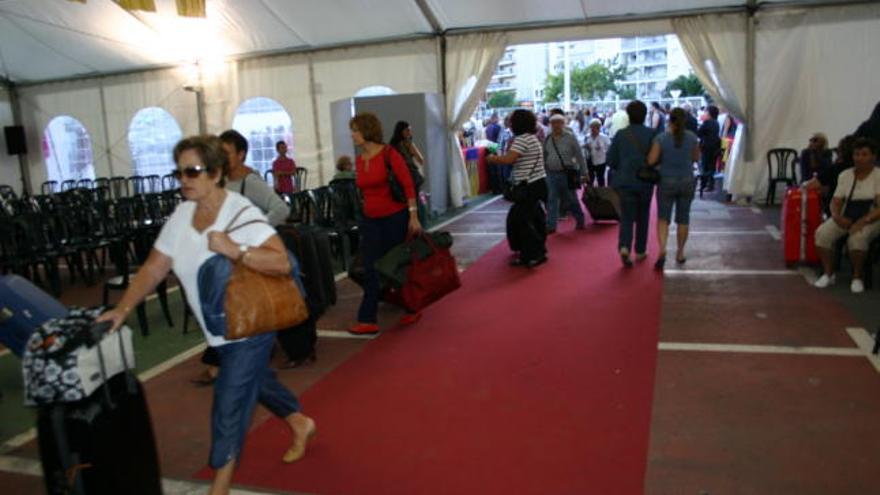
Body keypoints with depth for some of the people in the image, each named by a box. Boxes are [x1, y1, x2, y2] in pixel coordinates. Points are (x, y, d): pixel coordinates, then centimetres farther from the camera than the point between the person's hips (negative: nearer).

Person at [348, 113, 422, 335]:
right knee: (371, 270, 0)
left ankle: (413, 309, 27)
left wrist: (413, 216, -18)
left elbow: (408, 185, -13)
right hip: (371, 220, 5)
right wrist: (367, 212, 17)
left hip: (396, 217, -5)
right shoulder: (359, 160, 7)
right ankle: (367, 320, 3)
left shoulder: (389, 154, -11)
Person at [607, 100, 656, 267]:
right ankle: (640, 251, 23)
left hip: (624, 181, 0)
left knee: (627, 217, 2)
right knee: (642, 217, 15)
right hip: (645, 182, 0)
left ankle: (624, 246, -21)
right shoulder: (651, 134, -7)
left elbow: (611, 160, -2)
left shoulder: (620, 134, -5)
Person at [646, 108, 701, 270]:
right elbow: (696, 158, 8)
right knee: (683, 218, 13)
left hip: (666, 182, -2)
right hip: (687, 182, 2)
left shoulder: (661, 138, -11)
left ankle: (662, 249, -17)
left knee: (663, 218, 5)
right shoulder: (692, 138, -4)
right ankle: (680, 253, 22)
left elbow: (651, 161, -14)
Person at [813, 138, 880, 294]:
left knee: (857, 237, -37)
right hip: (845, 217, 4)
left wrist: (863, 221, -29)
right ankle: (828, 273, -9)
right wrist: (837, 216, -15)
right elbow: (835, 201, 6)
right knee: (822, 233, -25)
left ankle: (857, 277, -15)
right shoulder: (845, 175, 8)